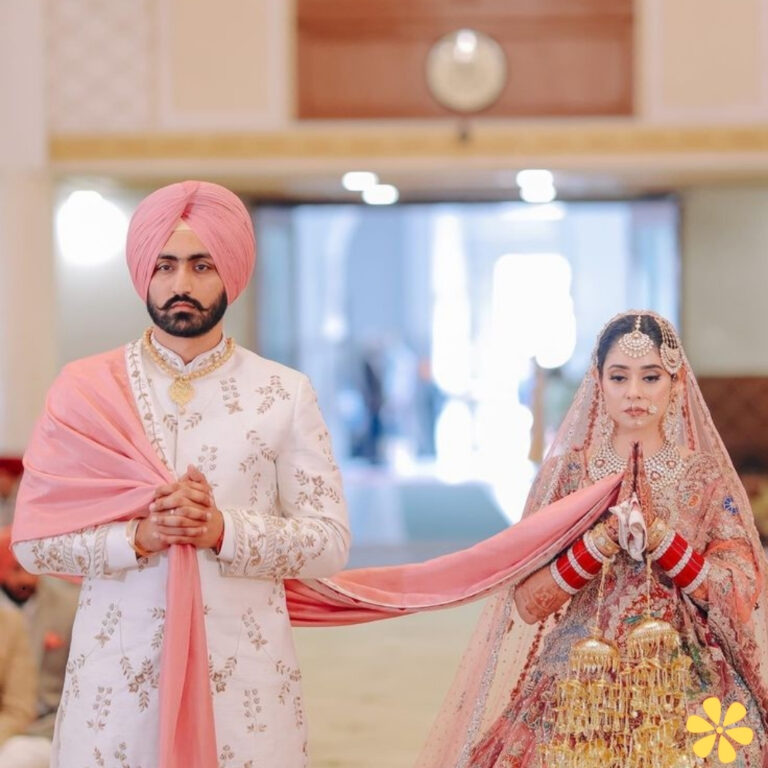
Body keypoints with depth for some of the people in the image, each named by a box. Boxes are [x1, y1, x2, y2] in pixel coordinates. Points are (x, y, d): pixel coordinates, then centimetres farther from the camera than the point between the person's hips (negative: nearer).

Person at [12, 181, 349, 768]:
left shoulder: (286, 394, 0)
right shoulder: (85, 389, 1)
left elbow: (330, 540, -2)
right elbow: (34, 540, -1)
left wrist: (224, 531, -17)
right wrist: (138, 537, -16)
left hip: (245, 671, 0)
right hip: (117, 670, 0)